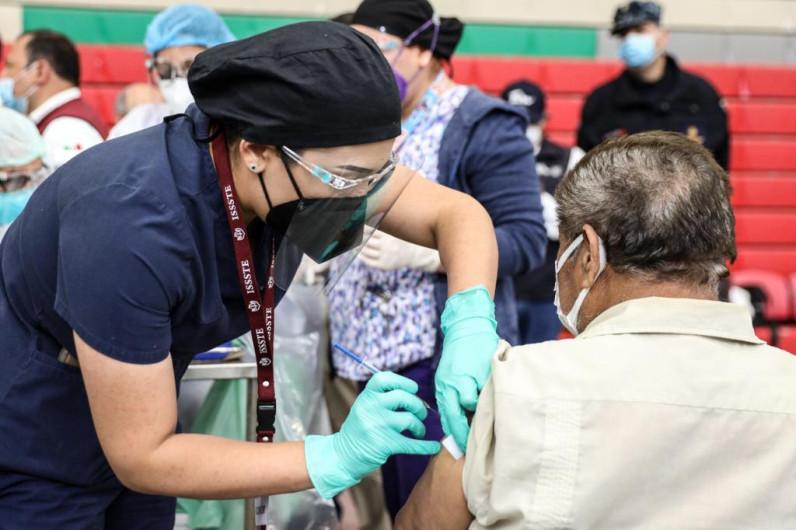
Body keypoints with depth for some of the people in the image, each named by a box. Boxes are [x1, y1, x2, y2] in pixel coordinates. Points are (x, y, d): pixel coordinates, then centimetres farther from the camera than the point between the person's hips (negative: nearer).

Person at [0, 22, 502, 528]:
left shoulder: (308, 159, -18)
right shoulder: (128, 228, -36)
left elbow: (458, 212, -8)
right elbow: (139, 457, -30)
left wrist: (470, 327, -28)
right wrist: (339, 456, -35)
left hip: (140, 420, 6)